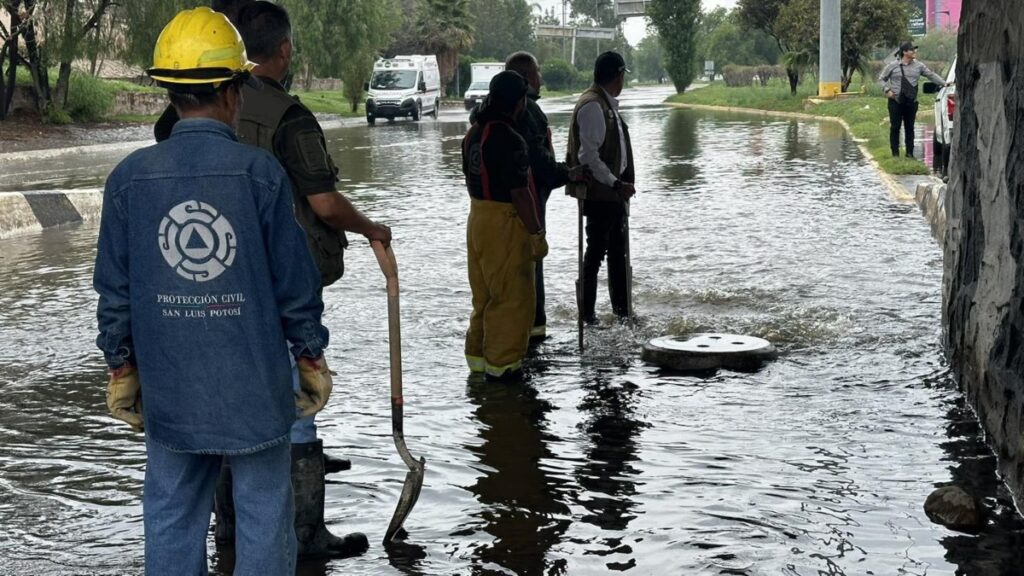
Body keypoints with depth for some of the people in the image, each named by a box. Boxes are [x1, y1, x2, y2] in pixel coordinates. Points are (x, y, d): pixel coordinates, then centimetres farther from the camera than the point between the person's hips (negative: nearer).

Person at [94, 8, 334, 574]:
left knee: (171, 518, 13)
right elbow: (295, 282, -6)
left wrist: (121, 369, 15)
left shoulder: (129, 177, -2)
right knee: (264, 516, 9)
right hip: (254, 386, -2)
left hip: (169, 390, 3)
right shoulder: (261, 173, -10)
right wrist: (311, 359, 7)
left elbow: (114, 289, 3)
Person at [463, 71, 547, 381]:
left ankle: (478, 354, 26)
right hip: (506, 225, -9)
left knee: (484, 293, 18)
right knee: (512, 296, 0)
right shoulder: (511, 141, -21)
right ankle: (501, 363, 4)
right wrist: (537, 234, -15)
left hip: (478, 218, 9)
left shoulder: (474, 133, 7)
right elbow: (520, 194, -21)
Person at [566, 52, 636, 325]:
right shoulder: (592, 106, -18)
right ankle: (587, 313, 3)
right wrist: (616, 183, -21)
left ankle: (622, 307, 26)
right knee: (596, 250, -4)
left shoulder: (607, 105, 13)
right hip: (598, 192, -10)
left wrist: (622, 184, 14)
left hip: (612, 191, 10)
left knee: (618, 250, 16)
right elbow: (588, 156, -23)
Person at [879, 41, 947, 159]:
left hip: (911, 102, 2)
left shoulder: (918, 66, 6)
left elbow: (932, 75, 11)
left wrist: (944, 84, 3)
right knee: (895, 127, 1)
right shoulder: (893, 65, -1)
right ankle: (895, 153, 7)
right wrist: (887, 90, -5)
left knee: (910, 128, 6)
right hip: (895, 101, -2)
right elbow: (882, 78, 8)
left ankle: (910, 153, 11)